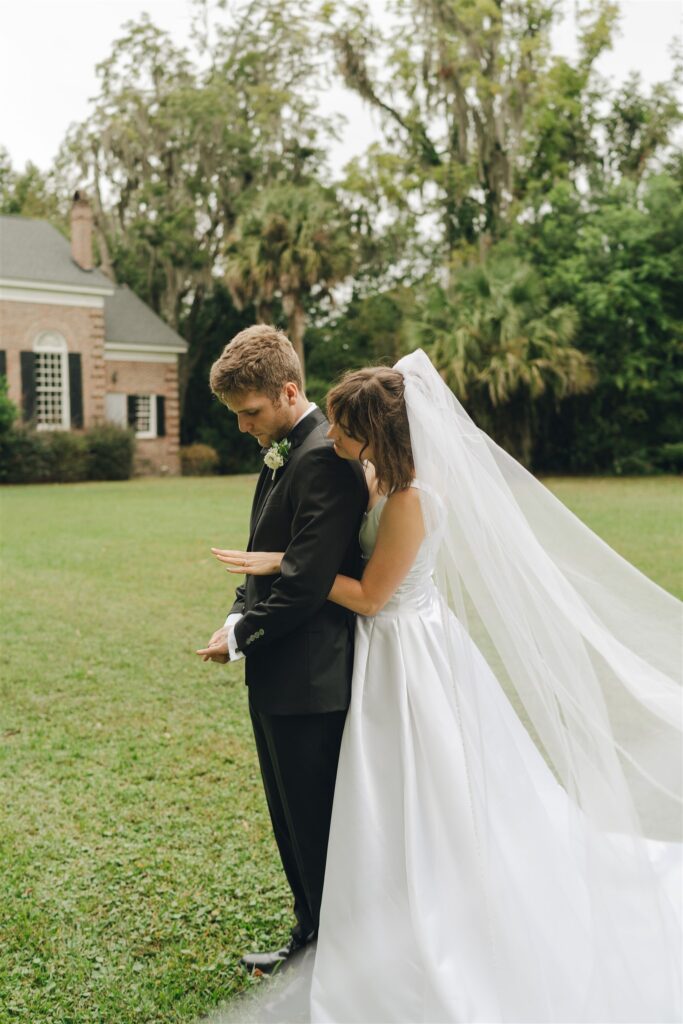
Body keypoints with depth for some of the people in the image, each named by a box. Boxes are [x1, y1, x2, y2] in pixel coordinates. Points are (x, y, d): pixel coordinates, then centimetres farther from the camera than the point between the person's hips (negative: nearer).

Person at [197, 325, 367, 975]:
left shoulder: (324, 457, -19)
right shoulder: (282, 451, 12)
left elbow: (308, 579, -23)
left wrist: (242, 635, -12)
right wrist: (240, 615, 1)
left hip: (308, 676, -10)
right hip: (276, 675, 10)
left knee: (315, 825, 5)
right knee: (292, 820, 21)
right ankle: (310, 937, 38)